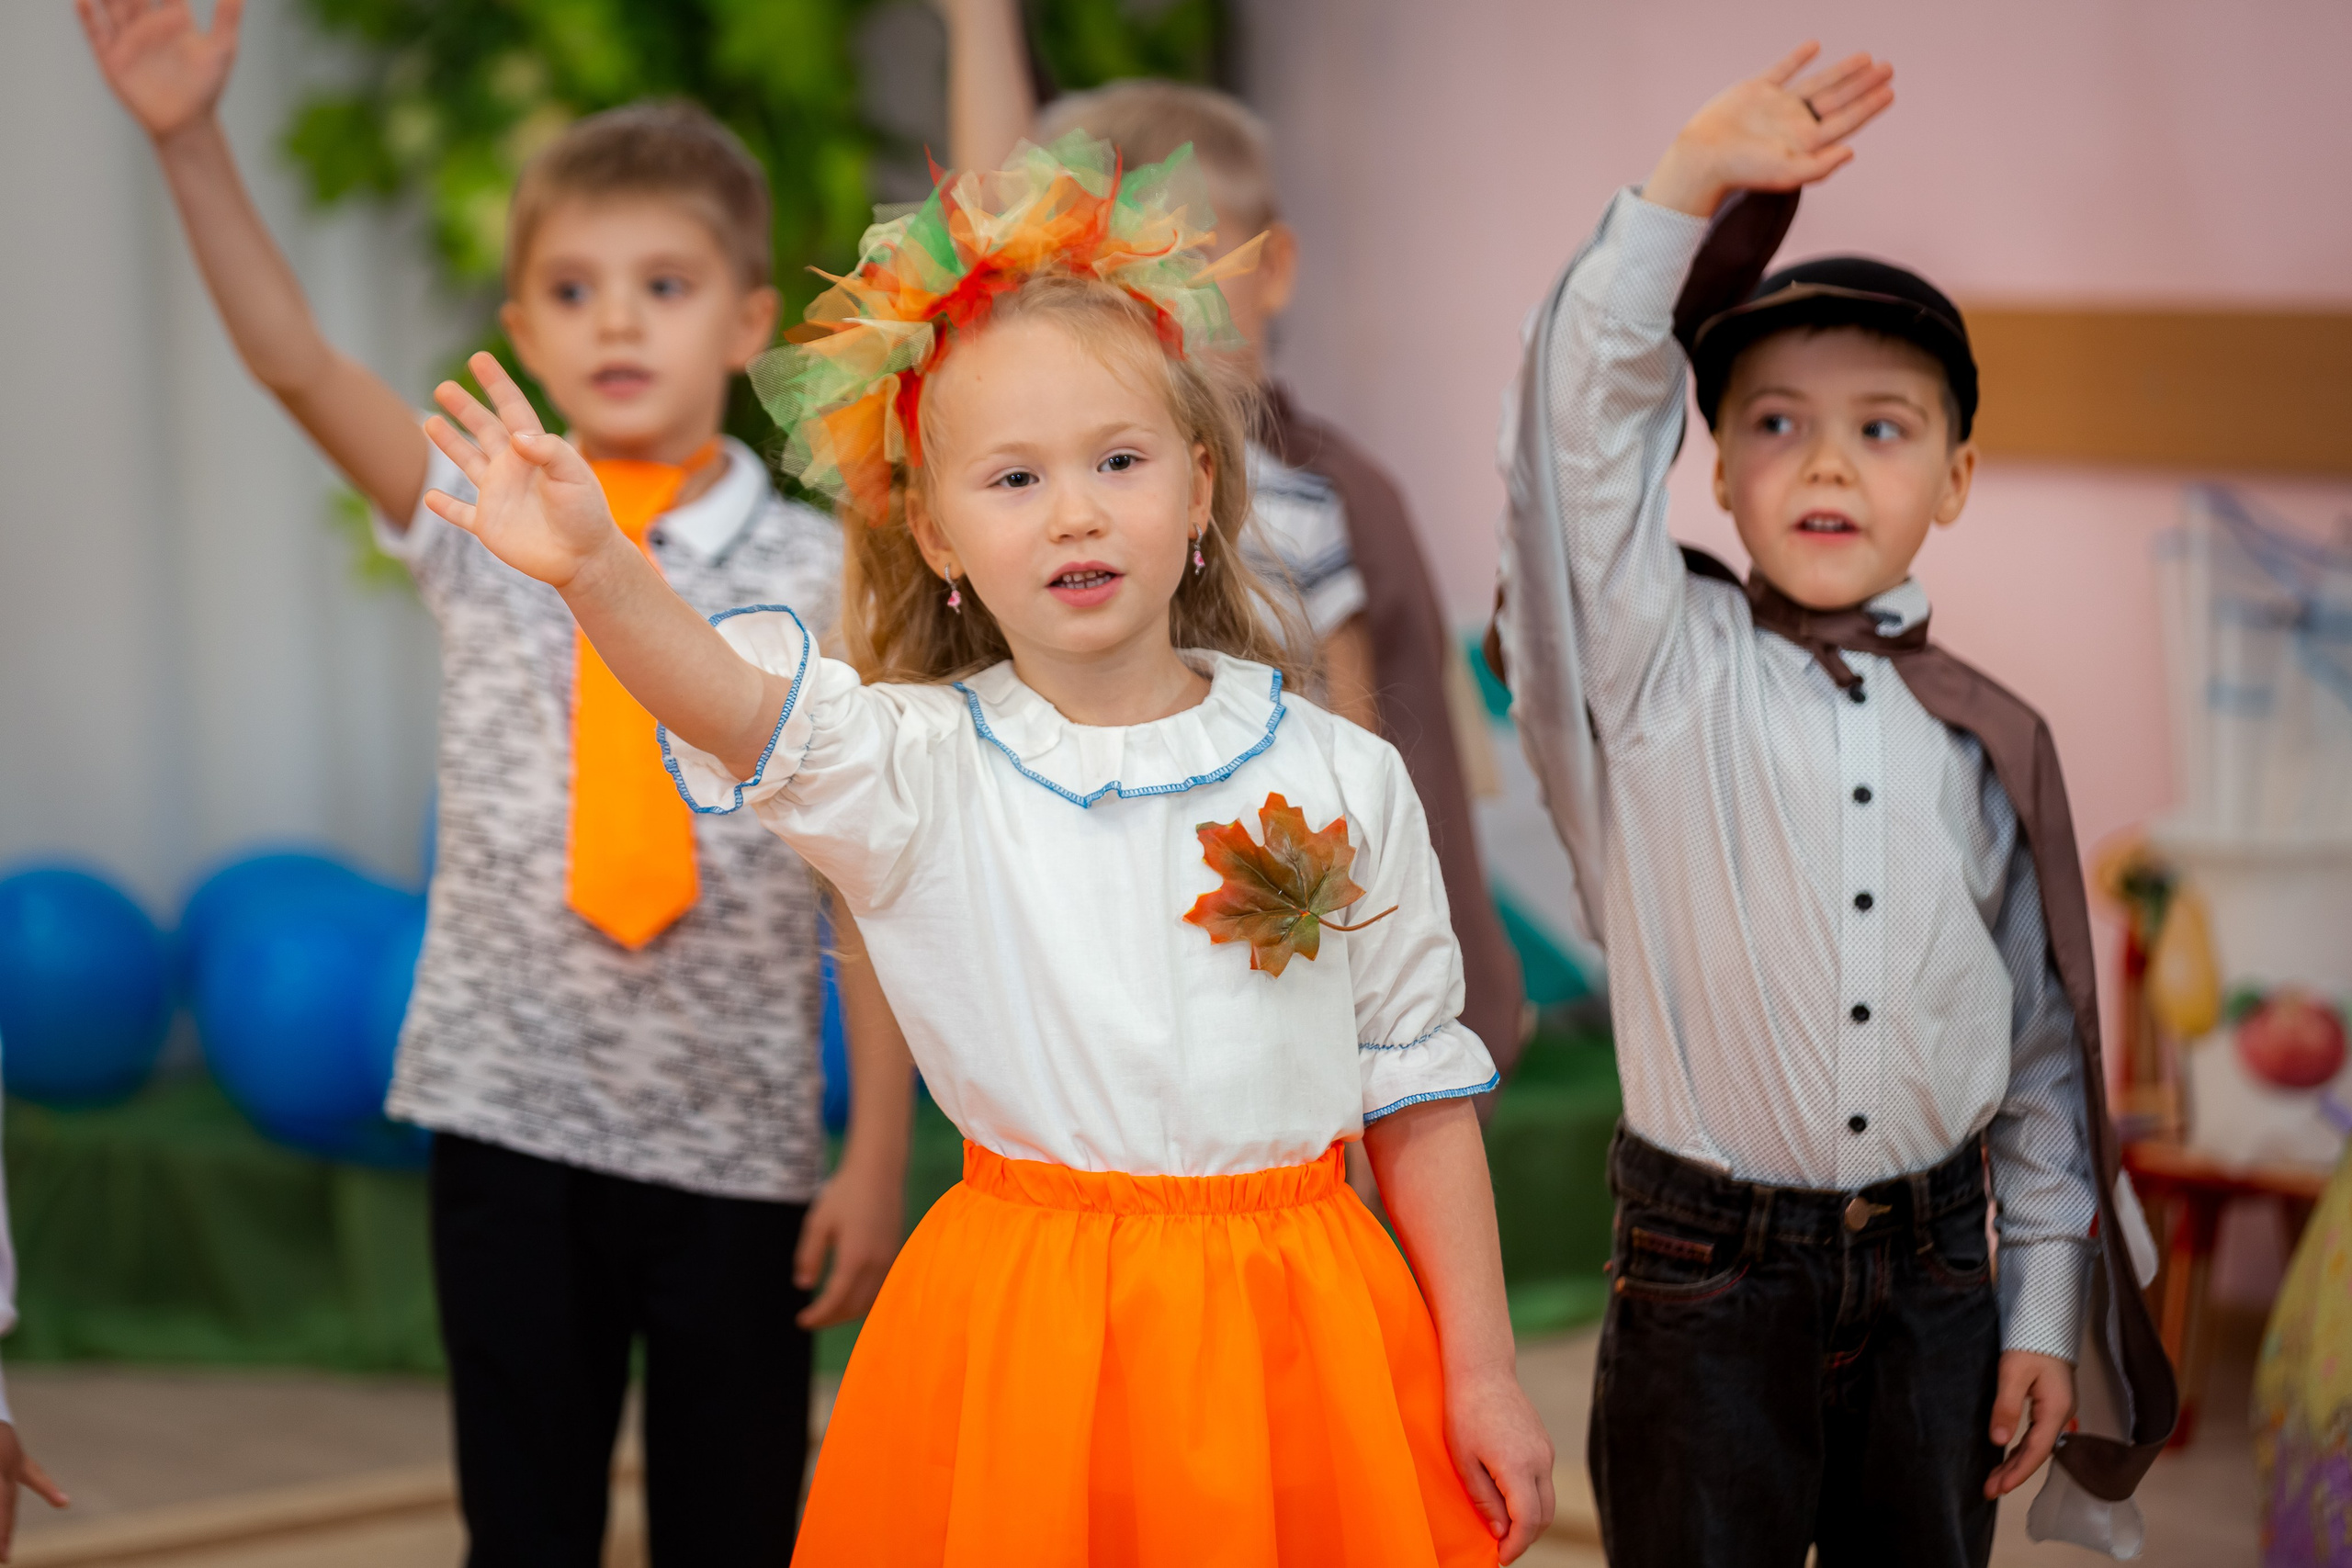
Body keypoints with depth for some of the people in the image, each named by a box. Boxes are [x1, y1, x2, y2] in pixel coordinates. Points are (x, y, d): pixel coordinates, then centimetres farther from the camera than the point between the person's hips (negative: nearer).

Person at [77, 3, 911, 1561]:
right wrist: (191, 142, -24)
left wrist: (879, 1157, -5)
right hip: (511, 1116, 2)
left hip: (736, 1139, -1)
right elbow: (293, 360, -11)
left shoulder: (822, 579, -3)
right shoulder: (484, 528, 2)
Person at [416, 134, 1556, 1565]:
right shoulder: (925, 769, -4)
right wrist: (597, 571, -44)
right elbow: (742, 711, -24)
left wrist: (1482, 1375, 5)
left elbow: (1418, 1083, 5)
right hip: (1029, 1335, -1)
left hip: (1298, 1330, 1)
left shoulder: (1340, 777, 1)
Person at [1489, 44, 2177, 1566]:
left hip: (1934, 1276, 3)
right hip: (1708, 1285, -2)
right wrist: (1688, 189, -25)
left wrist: (2040, 1318, 8)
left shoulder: (1993, 742, 4)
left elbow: (2043, 1044, 9)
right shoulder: (1663, 671, -3)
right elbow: (1585, 413, -16)